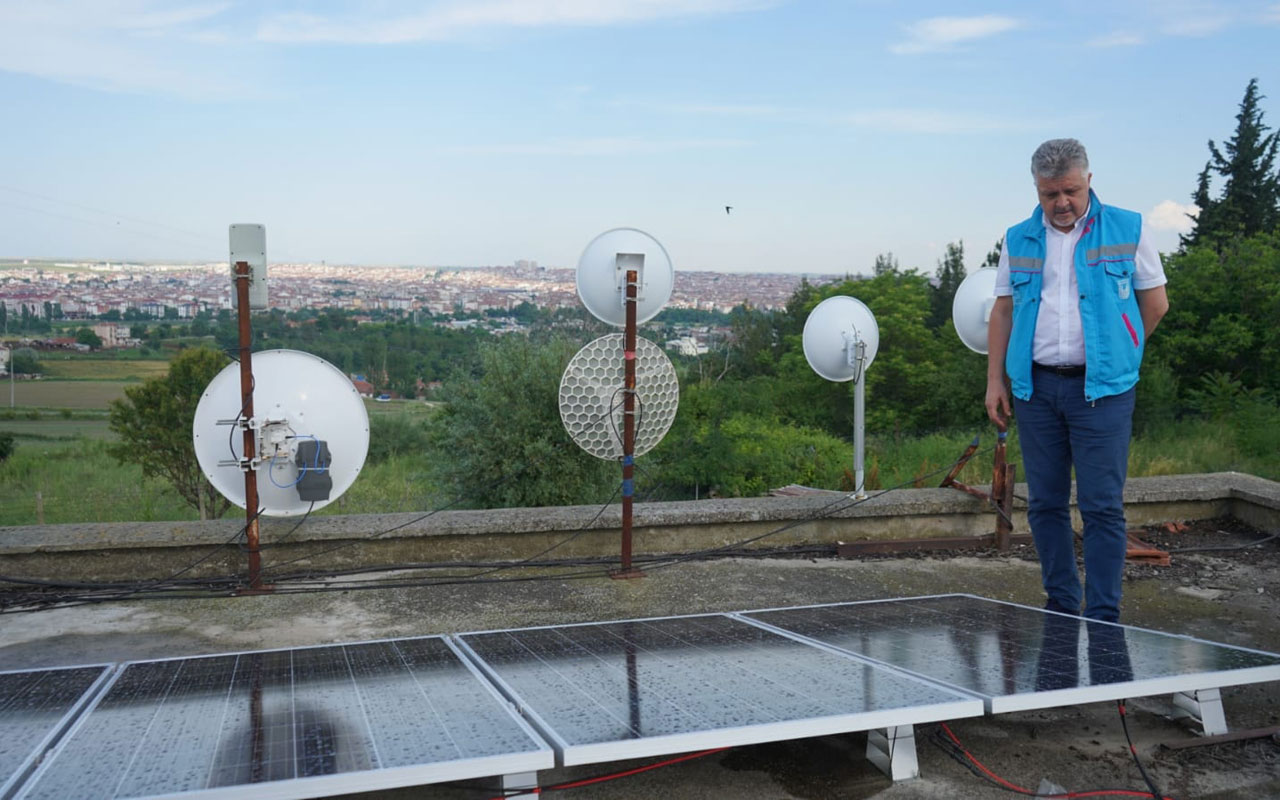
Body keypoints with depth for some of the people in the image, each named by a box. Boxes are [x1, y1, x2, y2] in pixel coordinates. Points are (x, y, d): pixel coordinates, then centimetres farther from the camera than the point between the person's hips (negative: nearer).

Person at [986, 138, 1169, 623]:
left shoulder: (1128, 231, 1)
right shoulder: (1018, 240, 9)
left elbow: (1156, 303, 9)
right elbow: (1003, 312, 12)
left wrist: (1115, 355, 10)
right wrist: (994, 380, 6)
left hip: (1102, 390, -3)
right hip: (1035, 388, 3)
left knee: (1102, 508, -4)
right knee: (1045, 505, 8)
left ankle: (1103, 619, 5)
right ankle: (1060, 609, 21)